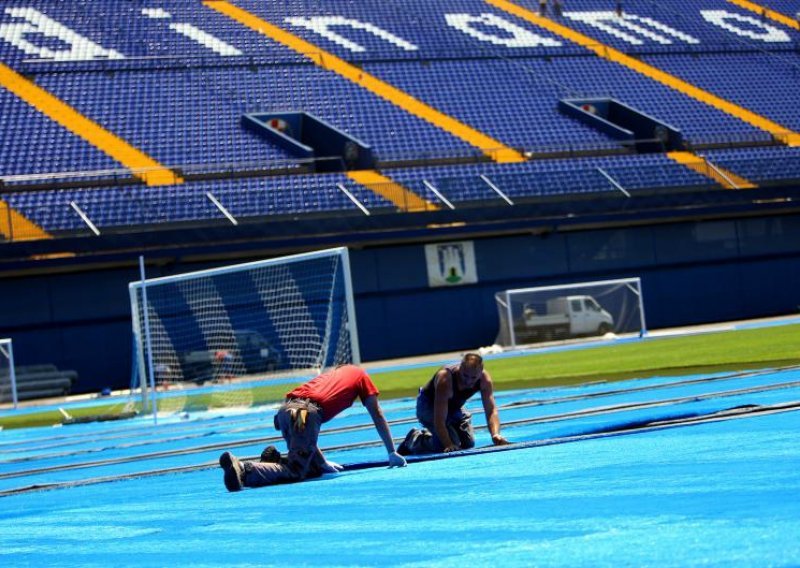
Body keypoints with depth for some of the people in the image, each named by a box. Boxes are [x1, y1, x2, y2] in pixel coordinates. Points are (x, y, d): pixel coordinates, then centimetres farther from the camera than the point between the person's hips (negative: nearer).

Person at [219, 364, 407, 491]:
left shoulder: (329, 374, 40)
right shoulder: (361, 375, 28)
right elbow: (378, 416, 25)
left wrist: (323, 462, 40)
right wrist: (392, 453, 30)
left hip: (285, 409, 7)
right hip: (306, 413, -7)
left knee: (315, 469, 18)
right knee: (293, 472, -13)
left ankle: (274, 459, -3)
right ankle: (242, 469, -33)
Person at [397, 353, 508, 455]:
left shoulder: (484, 378, -26)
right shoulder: (445, 379, -41)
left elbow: (491, 410, -26)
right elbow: (439, 420, -41)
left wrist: (495, 435, -44)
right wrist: (448, 445, -52)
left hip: (454, 407, 6)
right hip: (428, 405, -6)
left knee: (468, 443, -1)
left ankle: (427, 434, 22)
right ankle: (414, 440, 4)